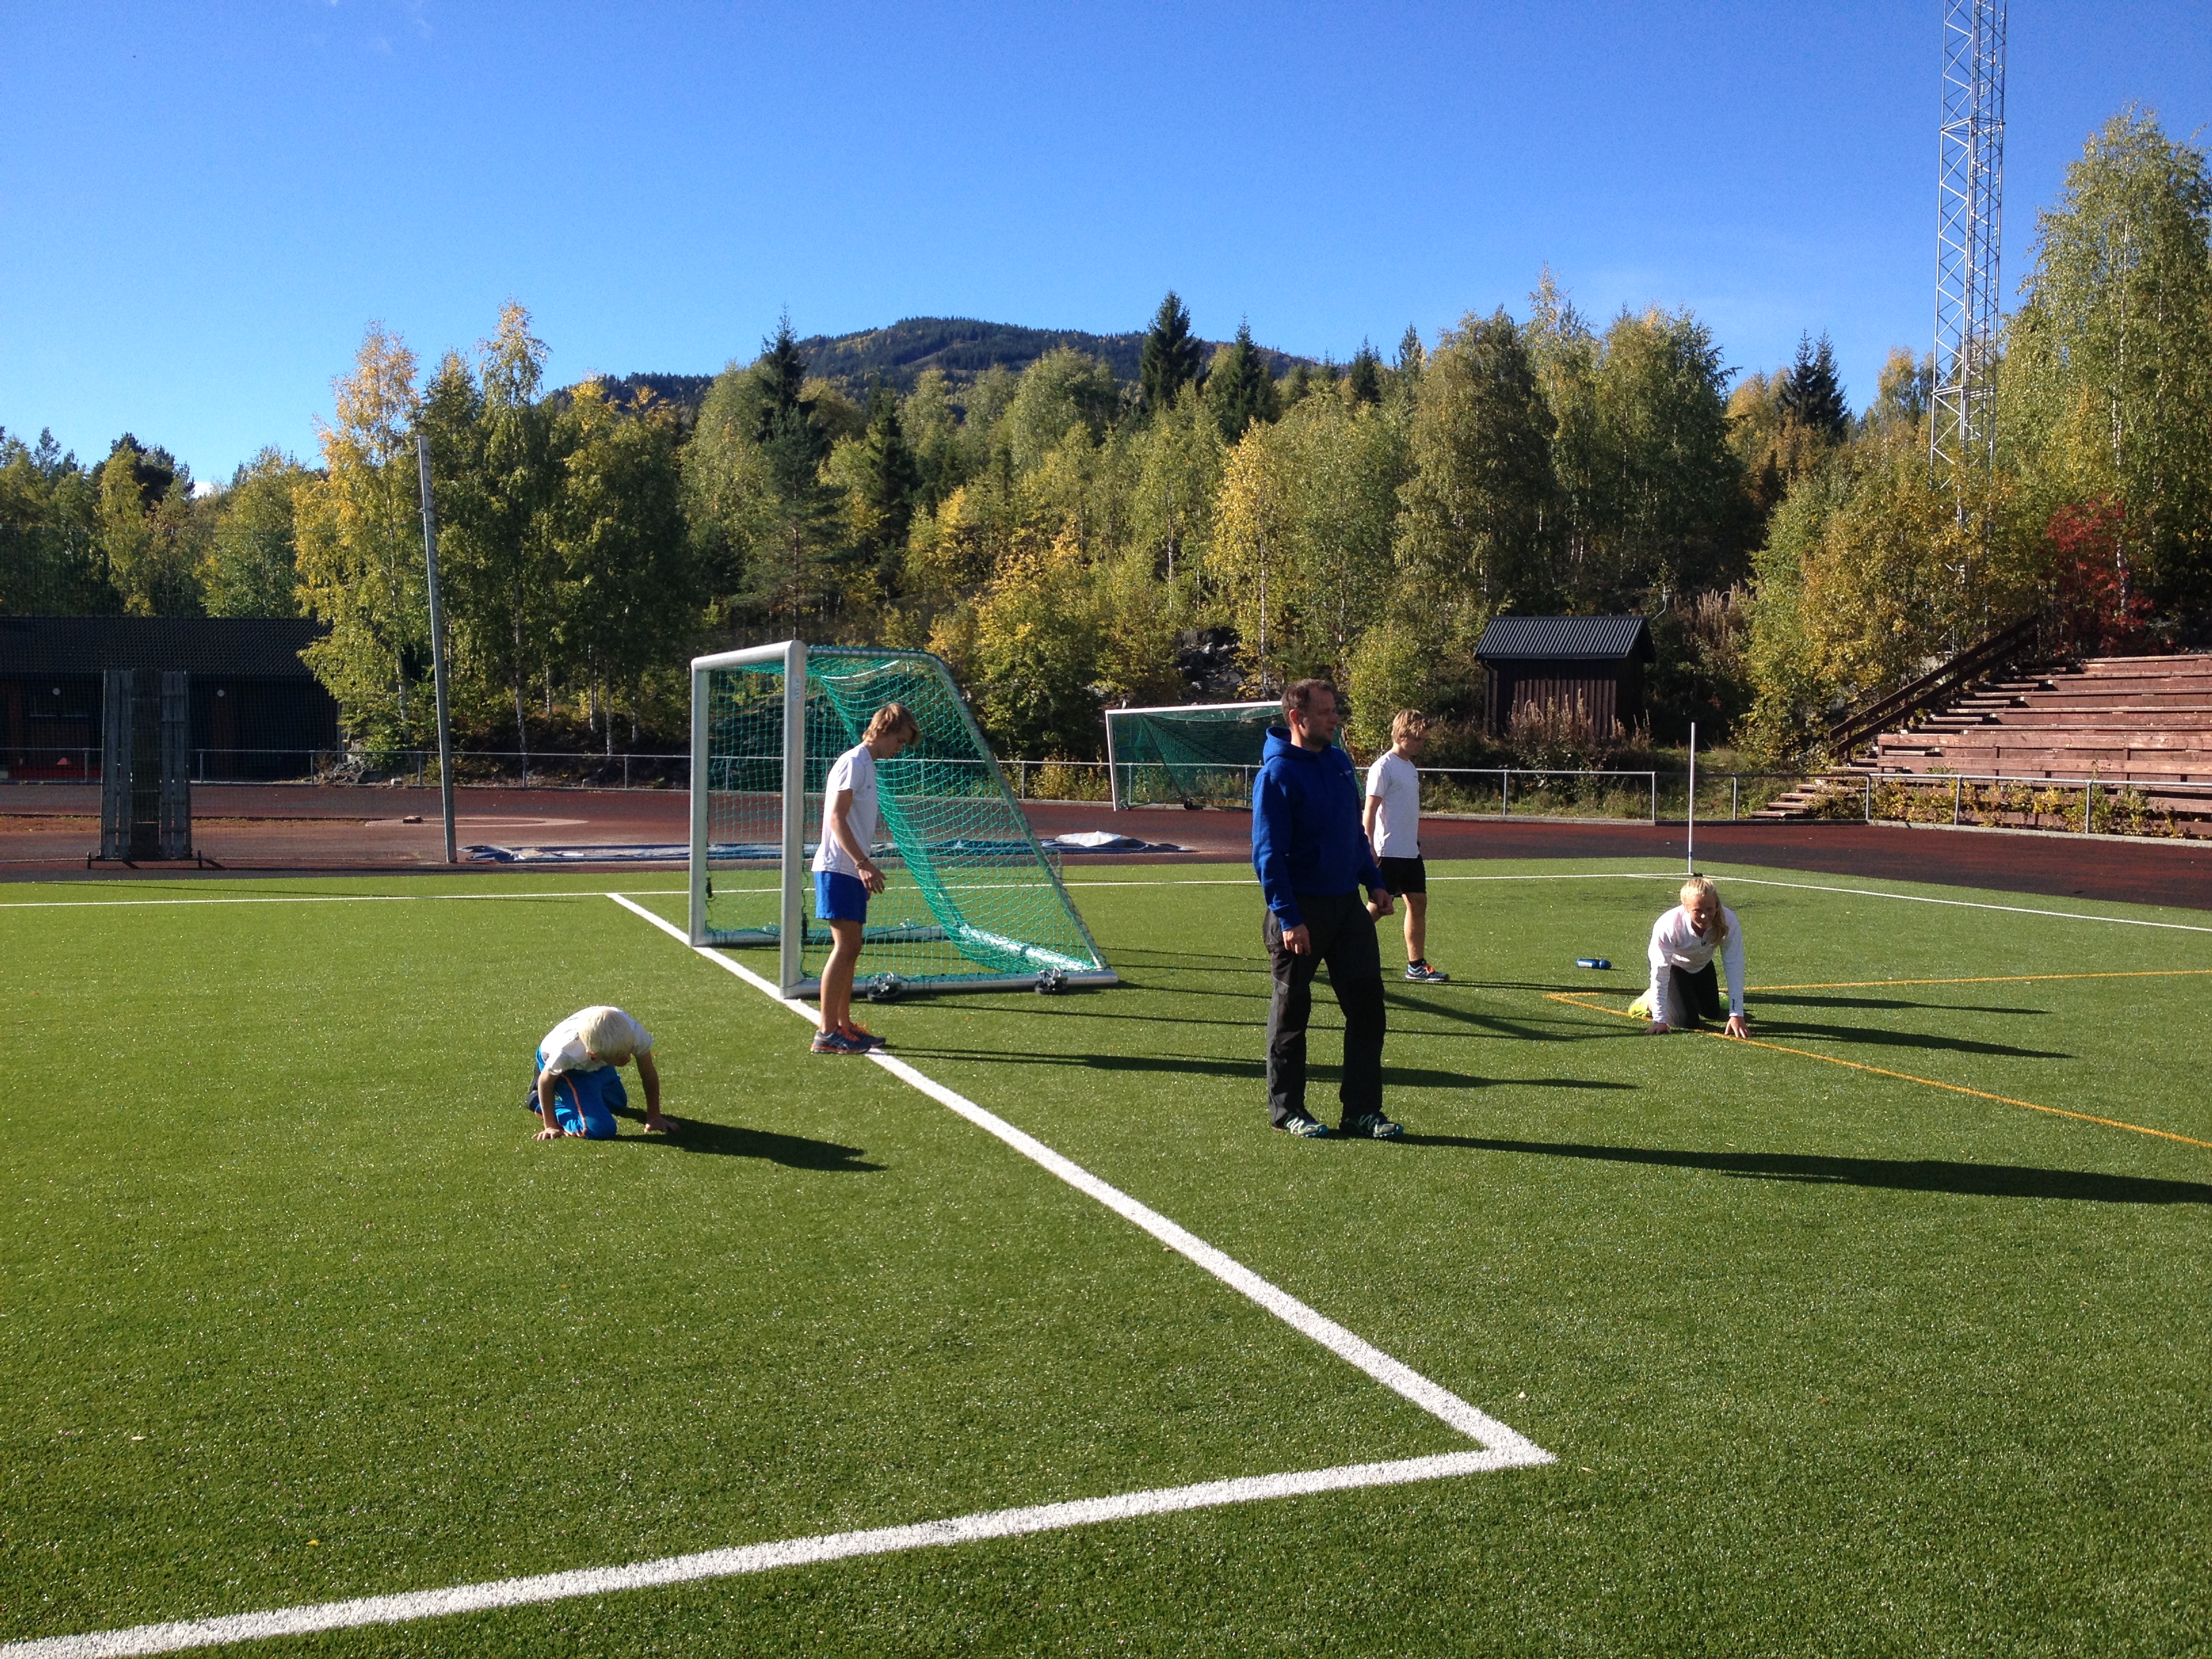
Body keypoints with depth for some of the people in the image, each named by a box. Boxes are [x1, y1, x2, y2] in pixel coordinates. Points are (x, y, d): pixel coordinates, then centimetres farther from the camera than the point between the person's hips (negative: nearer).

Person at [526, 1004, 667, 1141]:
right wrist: (551, 1125, -15)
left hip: (597, 1064, 5)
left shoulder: (633, 1032, -40)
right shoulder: (567, 1052, -46)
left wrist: (654, 1117, -13)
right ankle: (539, 1103, 3)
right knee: (600, 1129, -20)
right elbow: (546, 1081, -24)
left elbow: (649, 1074, -22)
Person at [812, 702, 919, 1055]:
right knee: (845, 947, -11)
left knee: (851, 948, 12)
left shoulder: (867, 765, 19)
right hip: (838, 869, -10)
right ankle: (826, 1034, -10)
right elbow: (836, 817, -19)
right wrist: (862, 863, -25)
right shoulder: (853, 762, -11)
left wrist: (865, 865, 21)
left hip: (852, 871, 10)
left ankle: (844, 1025, 19)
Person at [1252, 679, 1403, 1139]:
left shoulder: (1340, 763, 10)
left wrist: (1375, 882, 12)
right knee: (1291, 1013, 6)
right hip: (1300, 914, -7)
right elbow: (1267, 853, -16)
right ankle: (1287, 1108, 19)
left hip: (1348, 905, 7)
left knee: (1367, 1004, 4)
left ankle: (1362, 1110, 12)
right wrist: (1288, 918, -21)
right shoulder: (1277, 774, -13)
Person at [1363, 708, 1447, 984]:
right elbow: (1369, 811, -15)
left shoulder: (1411, 768, 14)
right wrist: (1370, 851, -19)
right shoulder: (1383, 767, -12)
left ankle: (1416, 965, 12)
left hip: (1411, 852, 9)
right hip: (1388, 852, -9)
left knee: (1418, 903, 7)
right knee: (1380, 906, -4)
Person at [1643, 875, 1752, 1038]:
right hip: (1674, 966, -4)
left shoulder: (1728, 922, -36)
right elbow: (1660, 973, -34)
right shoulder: (1668, 926, -41)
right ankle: (1650, 1001, 15)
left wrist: (1737, 1015, -35)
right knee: (1687, 1021, -14)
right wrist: (1659, 1020, -33)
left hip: (1702, 965, 4)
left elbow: (1734, 969, -32)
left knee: (1712, 1014, 15)